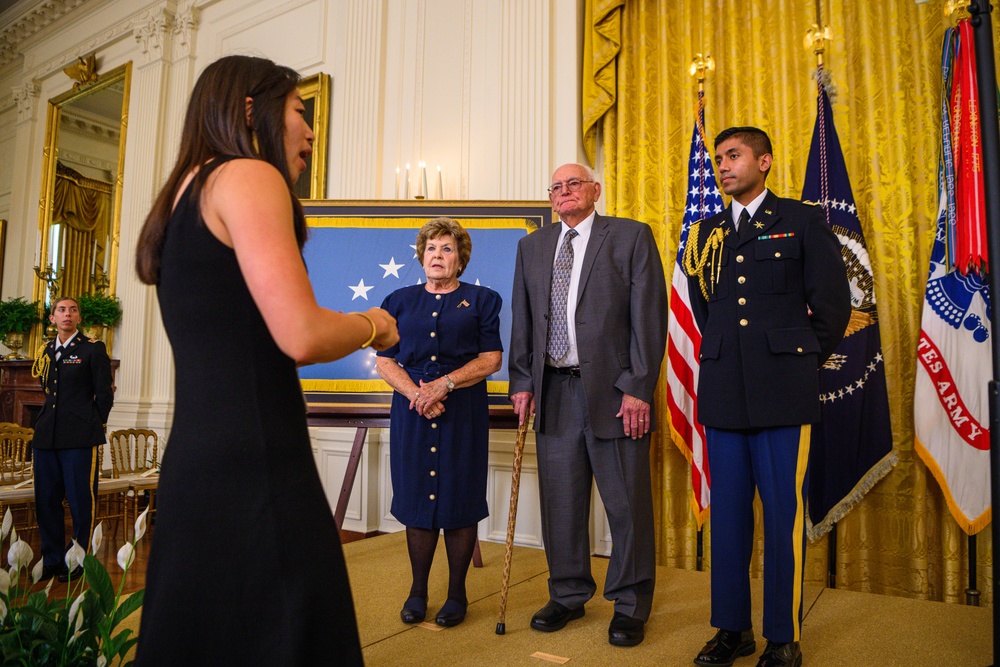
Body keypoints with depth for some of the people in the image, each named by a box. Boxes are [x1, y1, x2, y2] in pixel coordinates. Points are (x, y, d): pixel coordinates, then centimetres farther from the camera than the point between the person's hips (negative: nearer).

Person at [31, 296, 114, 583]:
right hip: (47, 435, 6)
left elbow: (104, 394, -2)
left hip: (79, 439, -6)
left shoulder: (93, 348, -2)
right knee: (46, 500, 10)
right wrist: (50, 419, 15)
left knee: (80, 501, 0)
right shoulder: (47, 350, 15)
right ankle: (51, 559, 23)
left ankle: (76, 561, 13)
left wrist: (92, 426, 3)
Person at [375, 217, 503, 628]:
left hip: (464, 411, -2)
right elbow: (384, 361, 6)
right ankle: (418, 590, 21)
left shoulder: (481, 300, 8)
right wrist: (415, 392, -11)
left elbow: (491, 359, -1)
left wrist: (443, 384, -13)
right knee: (417, 499, 5)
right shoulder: (400, 301, 13)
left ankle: (457, 593, 15)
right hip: (411, 410, 2)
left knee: (459, 500, 1)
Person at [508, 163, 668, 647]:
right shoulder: (532, 246, 15)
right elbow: (522, 320, 15)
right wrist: (522, 382, 6)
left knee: (626, 502, 3)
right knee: (560, 500, 10)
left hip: (613, 389, -3)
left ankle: (629, 606, 21)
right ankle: (568, 595, 28)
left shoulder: (631, 236, 2)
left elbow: (649, 315, -4)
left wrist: (638, 387, -10)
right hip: (555, 389, 4)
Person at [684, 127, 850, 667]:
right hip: (723, 391, 4)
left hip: (782, 393, -3)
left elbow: (833, 304, 5)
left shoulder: (803, 221, 5)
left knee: (784, 512, 1)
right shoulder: (707, 232, 16)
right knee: (727, 510, 8)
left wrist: (802, 360, 9)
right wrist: (728, 356, 13)